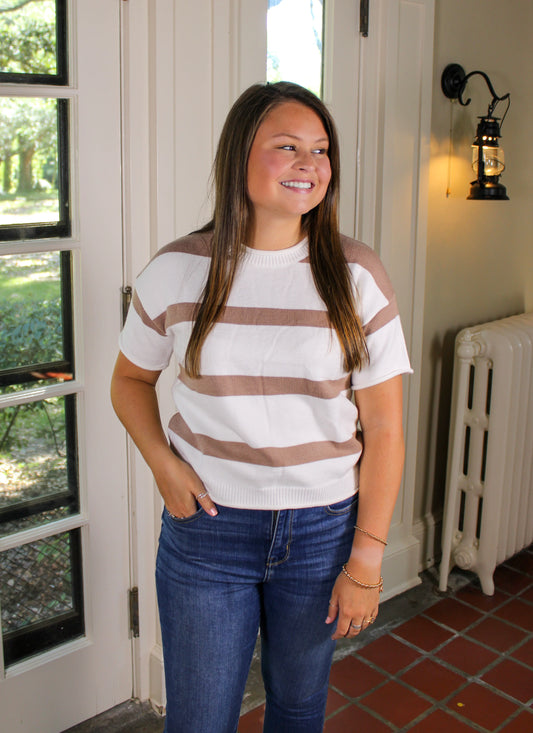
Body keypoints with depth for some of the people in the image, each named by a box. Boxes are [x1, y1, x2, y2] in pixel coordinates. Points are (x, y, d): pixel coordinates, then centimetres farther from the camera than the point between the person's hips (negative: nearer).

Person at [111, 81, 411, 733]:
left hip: (323, 530, 1)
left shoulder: (356, 275, -7)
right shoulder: (178, 269, -6)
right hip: (206, 527, 0)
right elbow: (130, 378, 10)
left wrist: (366, 559, -7)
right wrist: (164, 465, -7)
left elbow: (383, 426, -6)